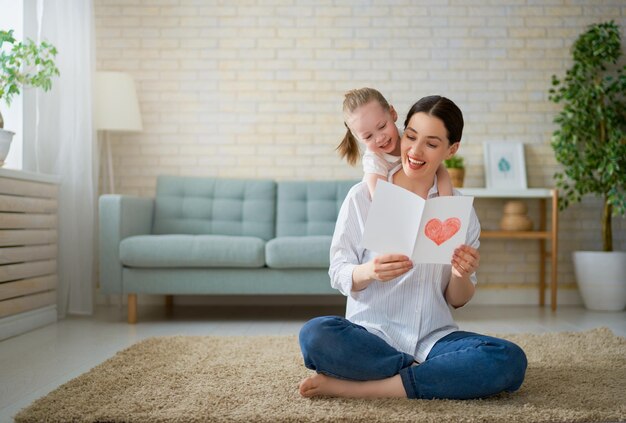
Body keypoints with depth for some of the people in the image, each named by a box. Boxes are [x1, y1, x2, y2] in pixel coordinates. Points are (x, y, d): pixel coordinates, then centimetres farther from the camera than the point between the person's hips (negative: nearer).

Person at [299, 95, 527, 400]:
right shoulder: (362, 197, 0)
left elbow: (458, 300, 8)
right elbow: (338, 275, -3)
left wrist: (461, 275, -15)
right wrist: (369, 271, -24)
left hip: (434, 338, 2)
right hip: (372, 334, -2)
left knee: (510, 360, -26)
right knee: (315, 334, -34)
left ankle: (355, 388, -21)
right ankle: (430, 376, -14)